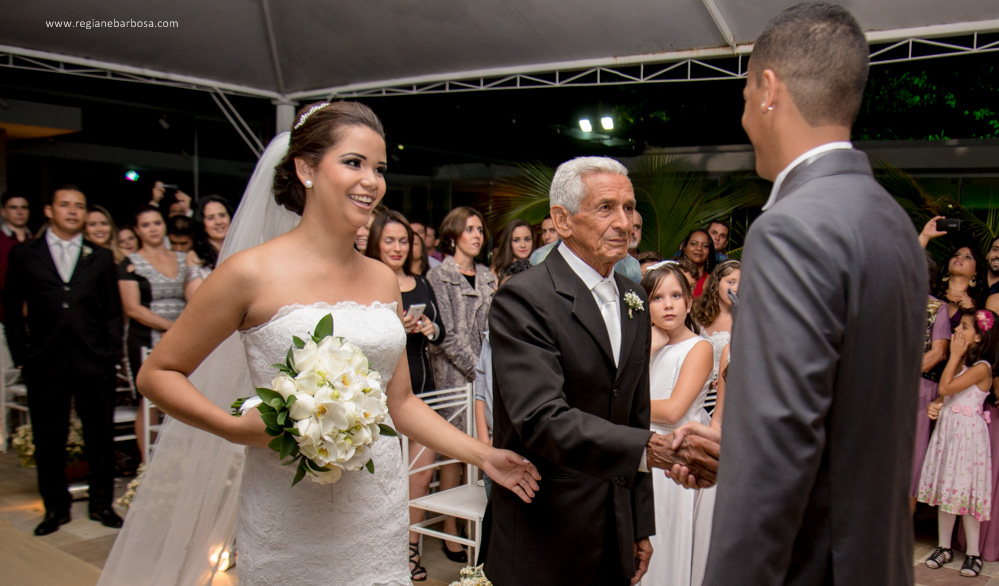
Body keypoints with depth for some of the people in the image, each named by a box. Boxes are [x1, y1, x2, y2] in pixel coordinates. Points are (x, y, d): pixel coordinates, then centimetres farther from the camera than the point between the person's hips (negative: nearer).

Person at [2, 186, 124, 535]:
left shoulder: (101, 257, 11)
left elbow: (113, 312, 9)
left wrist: (112, 354, 0)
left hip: (94, 363, 1)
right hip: (46, 363, 0)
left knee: (100, 436, 6)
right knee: (49, 439, 7)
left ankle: (102, 504, 20)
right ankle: (56, 508, 22)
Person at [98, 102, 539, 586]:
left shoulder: (384, 280, 5)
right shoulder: (253, 273, -9)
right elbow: (157, 374, -3)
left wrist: (482, 456, 3)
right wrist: (239, 428, -17)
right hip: (292, 525, -4)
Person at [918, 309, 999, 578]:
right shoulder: (960, 362, 12)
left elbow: (945, 387, -20)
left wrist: (954, 356, -14)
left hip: (968, 432, -8)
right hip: (947, 427, 8)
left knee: (966, 492, -3)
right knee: (945, 489, 10)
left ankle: (973, 554, 9)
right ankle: (944, 547, 20)